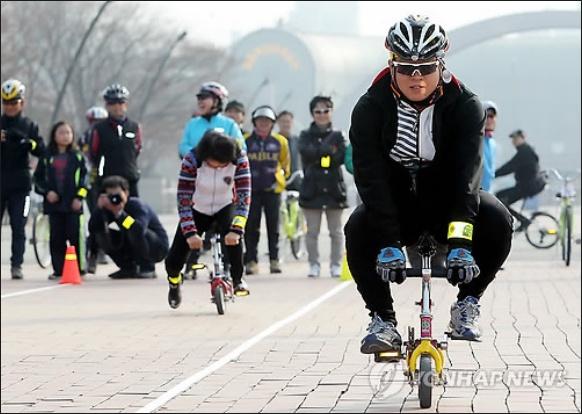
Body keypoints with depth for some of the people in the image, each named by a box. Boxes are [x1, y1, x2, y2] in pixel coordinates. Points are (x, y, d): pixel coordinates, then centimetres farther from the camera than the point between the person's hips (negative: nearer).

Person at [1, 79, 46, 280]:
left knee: (18, 227, -2)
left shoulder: (29, 126, 8)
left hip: (19, 184, 0)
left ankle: (16, 265, -3)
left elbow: (41, 150, -4)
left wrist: (25, 140, -21)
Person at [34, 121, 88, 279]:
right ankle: (58, 269, 7)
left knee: (75, 235, -4)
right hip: (54, 203, 2)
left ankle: (79, 268, 1)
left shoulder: (77, 156, 5)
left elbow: (84, 177, 2)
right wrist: (46, 191, -6)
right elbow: (38, 177, 8)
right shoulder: (47, 157, 7)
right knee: (56, 237, 3)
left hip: (73, 203, -2)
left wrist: (79, 196, -7)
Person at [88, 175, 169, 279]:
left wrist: (119, 213, -50)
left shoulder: (137, 205, -26)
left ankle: (147, 267, -12)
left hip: (158, 248, -6)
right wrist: (100, 208, -32)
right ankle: (128, 267, 4)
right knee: (102, 235, -10)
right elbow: (92, 229, -20)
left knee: (134, 231, -34)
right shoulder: (108, 208, -8)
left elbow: (140, 229, -46)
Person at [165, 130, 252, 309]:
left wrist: (237, 230, -38)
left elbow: (244, 195, -27)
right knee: (173, 261, -6)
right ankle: (174, 282, 32)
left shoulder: (239, 158, -27)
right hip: (198, 209, 0)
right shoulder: (191, 160, -30)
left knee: (232, 235, -35)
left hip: (226, 207, 0)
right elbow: (183, 199, -27)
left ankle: (238, 280, -13)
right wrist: (190, 233, -35)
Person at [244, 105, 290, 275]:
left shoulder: (280, 141, 5)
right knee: (251, 226, -1)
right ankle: (251, 260, 4)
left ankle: (274, 259, 10)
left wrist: (281, 176, 8)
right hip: (251, 189, -1)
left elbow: (285, 163, 19)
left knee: (273, 225, 2)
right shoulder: (245, 141, 1)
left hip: (272, 189, 1)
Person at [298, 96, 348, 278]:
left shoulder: (337, 136, 10)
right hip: (312, 188, 0)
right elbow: (306, 152, -12)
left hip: (334, 188, 1)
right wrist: (328, 149, -15)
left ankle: (336, 265, 9)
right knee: (312, 231, 1)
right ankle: (314, 265, 8)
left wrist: (318, 154, -13)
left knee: (336, 231, 3)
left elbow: (341, 157, -6)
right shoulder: (306, 136, 9)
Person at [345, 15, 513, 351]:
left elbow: (467, 172, -27)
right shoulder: (371, 108, -14)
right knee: (358, 229, -32)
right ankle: (383, 320, -15)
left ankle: (467, 304, -8)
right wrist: (388, 243, -37)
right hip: (395, 205, 0)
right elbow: (371, 177, -23)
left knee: (496, 219, -30)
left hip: (447, 202, 0)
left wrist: (459, 241, -40)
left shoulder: (465, 106, -15)